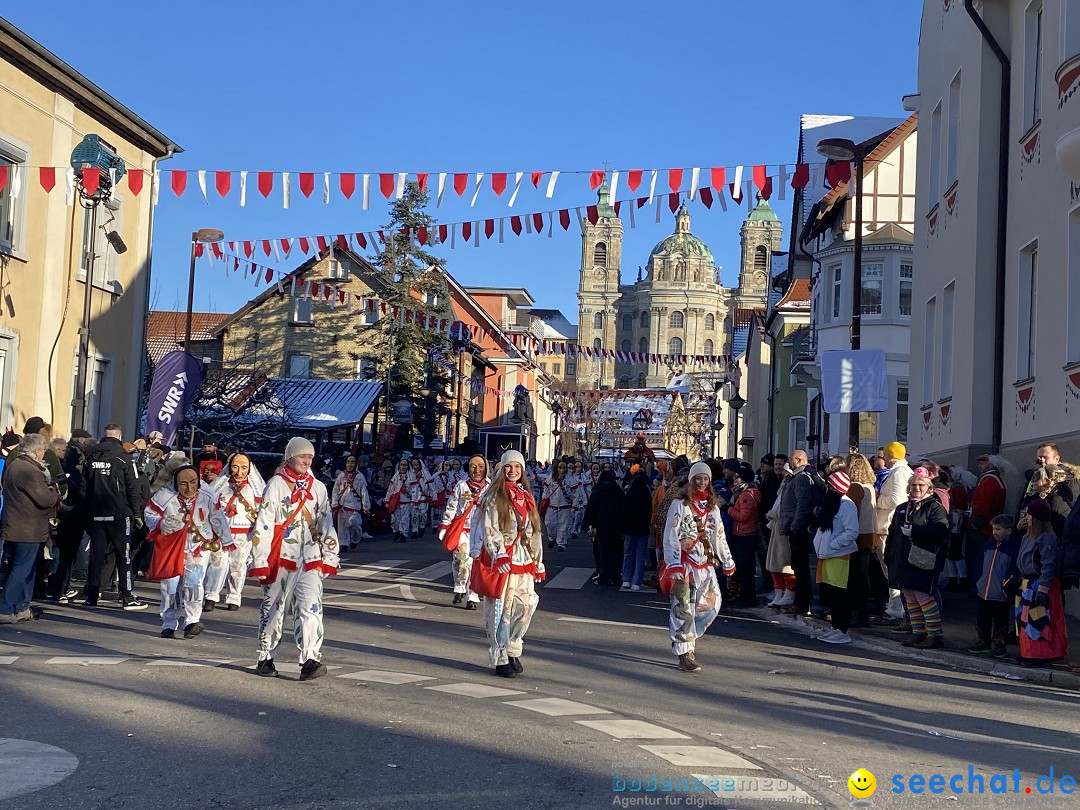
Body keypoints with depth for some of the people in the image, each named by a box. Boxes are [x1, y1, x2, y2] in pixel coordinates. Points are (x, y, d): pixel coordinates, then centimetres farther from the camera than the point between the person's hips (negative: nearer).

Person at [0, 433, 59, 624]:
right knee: (22, 570, -5)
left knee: (25, 570, 16)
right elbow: (46, 499, -20)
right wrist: (55, 493, -1)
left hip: (16, 527, 10)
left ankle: (21, 608, 22)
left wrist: (50, 493, 5)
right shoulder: (29, 470, -20)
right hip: (28, 530, -10)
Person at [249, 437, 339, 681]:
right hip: (281, 557, -2)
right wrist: (260, 561, -8)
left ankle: (310, 661, -17)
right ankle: (265, 658, 22)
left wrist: (330, 557, 11)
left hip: (310, 558, 3)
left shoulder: (318, 488, 12)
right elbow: (263, 525, -5)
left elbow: (326, 524, 16)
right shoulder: (276, 485, -1)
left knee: (310, 606, -12)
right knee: (274, 607, 8)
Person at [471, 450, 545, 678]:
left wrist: (538, 561, 19)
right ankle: (500, 659, 4)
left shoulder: (526, 496, 16)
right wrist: (499, 555, -22)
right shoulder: (493, 496, -2)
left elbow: (533, 531, 20)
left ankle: (512, 650, 17)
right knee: (500, 609, -3)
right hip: (499, 560, -5)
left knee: (525, 606, 1)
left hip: (523, 560, 6)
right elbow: (489, 529, -10)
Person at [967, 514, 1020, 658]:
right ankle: (984, 642, 28)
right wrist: (977, 580, 9)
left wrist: (1007, 588, -18)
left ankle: (999, 645, 15)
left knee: (1000, 621, 4)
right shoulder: (989, 544, 8)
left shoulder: (1015, 548, -12)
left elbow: (1015, 572, -15)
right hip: (983, 593, 7)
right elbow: (978, 564, 16)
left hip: (1001, 596, -7)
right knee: (982, 619, 15)